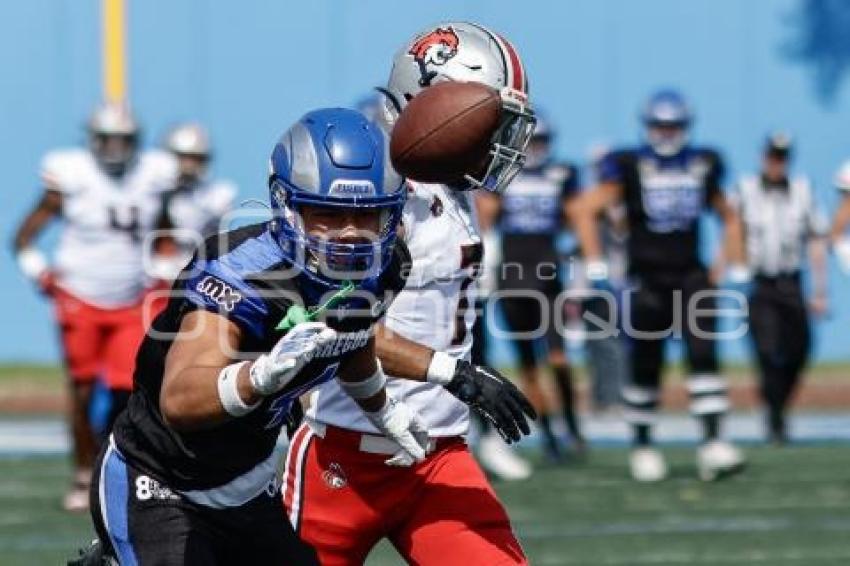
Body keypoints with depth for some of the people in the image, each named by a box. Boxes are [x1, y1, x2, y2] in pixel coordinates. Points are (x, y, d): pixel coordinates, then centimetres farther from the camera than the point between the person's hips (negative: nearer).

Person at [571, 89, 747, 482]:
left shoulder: (702, 166, 8)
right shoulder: (630, 167, -3)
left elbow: (728, 218, 20)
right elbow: (585, 211, -4)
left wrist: (738, 270, 13)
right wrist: (596, 268, -11)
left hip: (690, 277, 2)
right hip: (647, 281, -2)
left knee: (704, 356, -14)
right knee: (645, 368, 4)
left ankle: (712, 444, -19)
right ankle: (642, 446, 20)